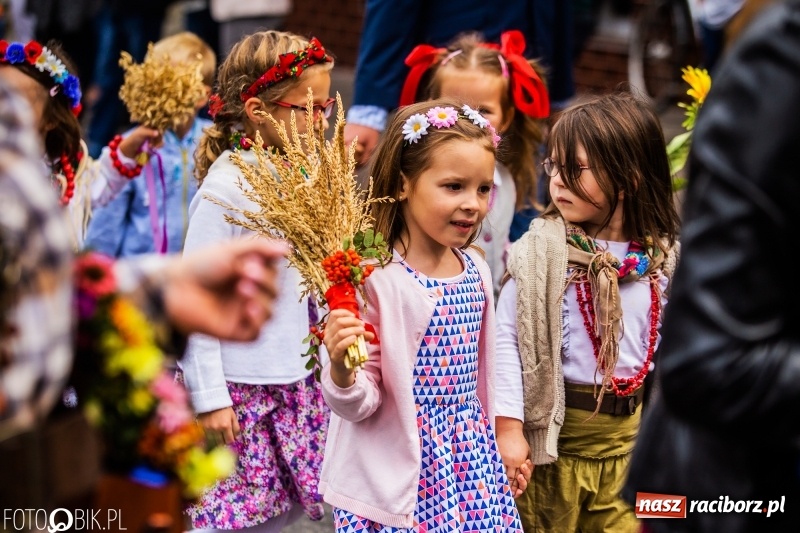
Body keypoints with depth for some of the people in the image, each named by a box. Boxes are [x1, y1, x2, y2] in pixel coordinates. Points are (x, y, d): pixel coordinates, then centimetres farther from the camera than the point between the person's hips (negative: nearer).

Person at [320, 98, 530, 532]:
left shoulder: (475, 269, 4)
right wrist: (341, 371, -35)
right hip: (400, 476, -6)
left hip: (472, 461, 7)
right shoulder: (375, 278, -19)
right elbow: (359, 405, -15)